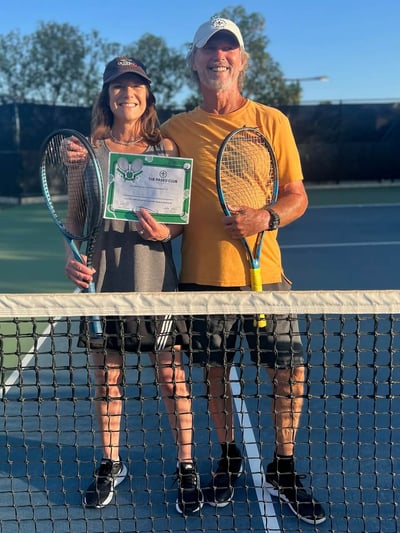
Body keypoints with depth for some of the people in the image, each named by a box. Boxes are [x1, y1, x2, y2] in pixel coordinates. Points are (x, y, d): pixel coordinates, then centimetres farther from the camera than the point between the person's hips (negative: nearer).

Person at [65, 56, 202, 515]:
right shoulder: (89, 148, 5)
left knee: (172, 376, 4)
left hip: (156, 279, -1)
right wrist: (71, 258, -7)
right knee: (106, 378, 11)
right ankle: (110, 465, 31)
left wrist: (166, 232, -15)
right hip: (102, 280, 1)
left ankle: (186, 467, 23)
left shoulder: (166, 147, 4)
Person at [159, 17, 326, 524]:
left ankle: (283, 470, 25)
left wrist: (267, 218, -15)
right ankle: (229, 459, 34)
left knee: (290, 371, 1)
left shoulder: (272, 121, 4)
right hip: (203, 276, 1)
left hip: (263, 273, 0)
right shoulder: (176, 129, 6)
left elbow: (297, 195, 4)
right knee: (214, 372, 10)